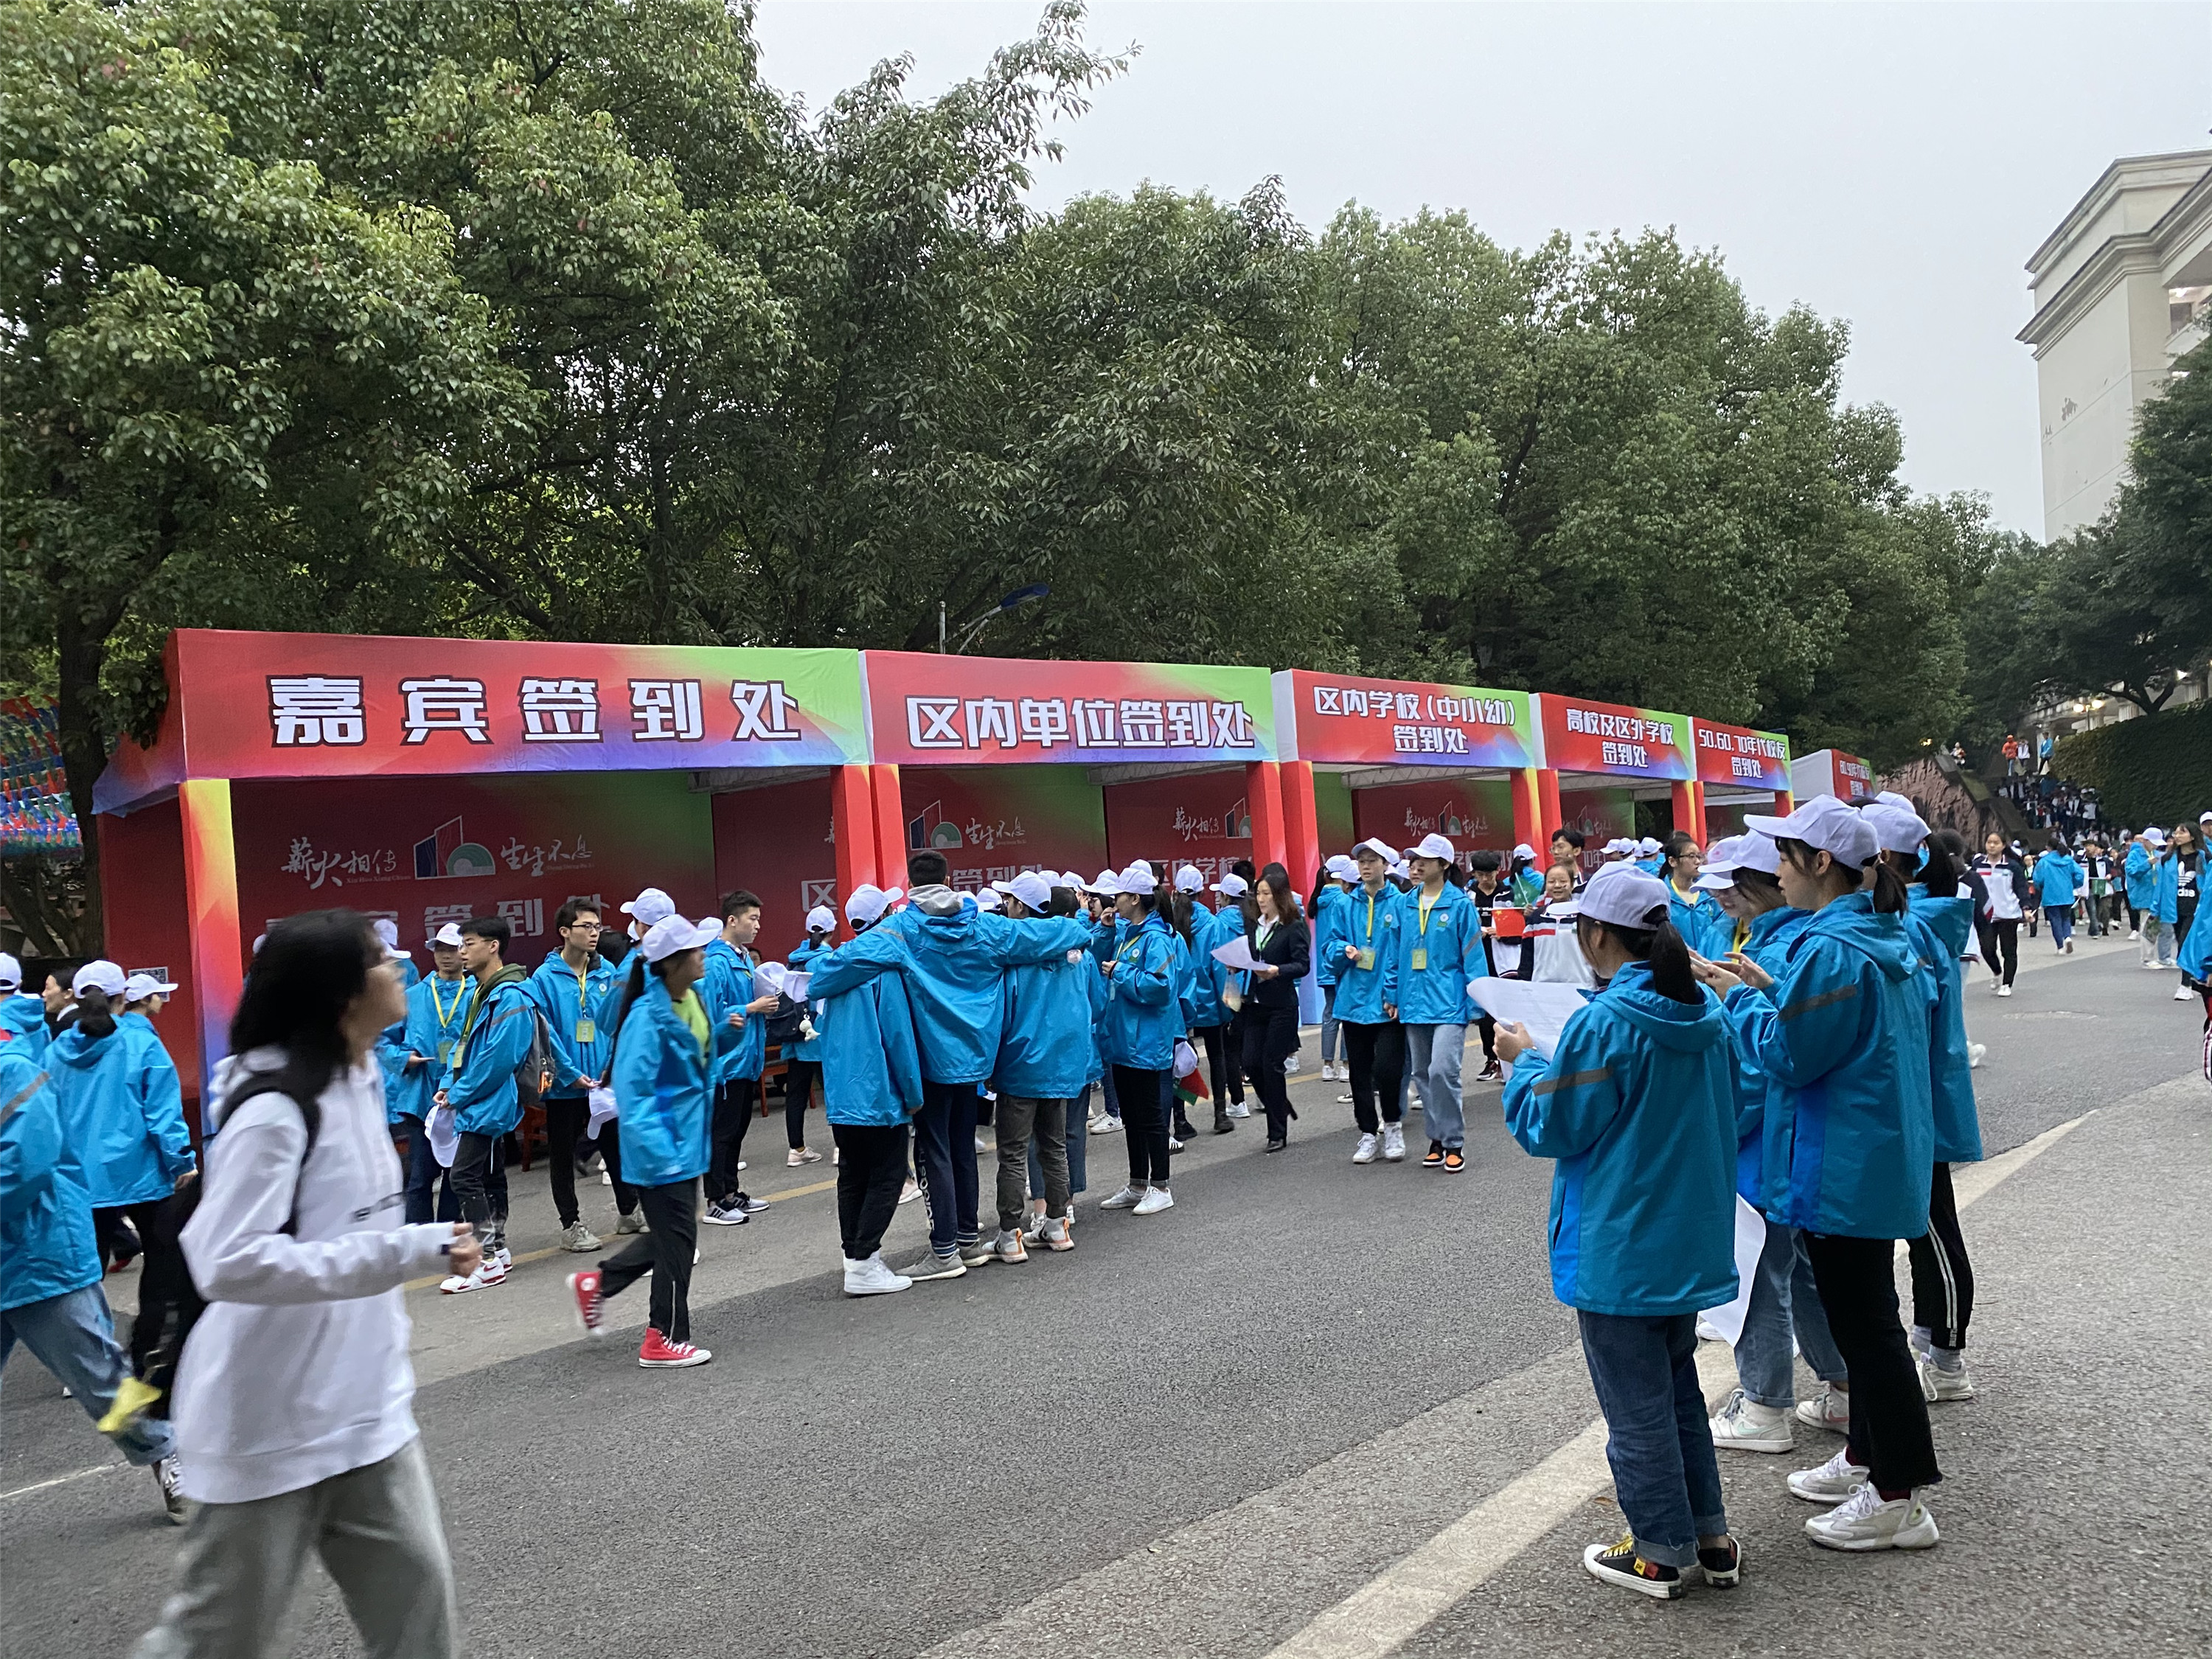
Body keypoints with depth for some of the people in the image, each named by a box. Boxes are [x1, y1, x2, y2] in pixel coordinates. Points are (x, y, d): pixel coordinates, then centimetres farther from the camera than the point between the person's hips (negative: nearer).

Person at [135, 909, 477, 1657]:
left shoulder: (361, 1077, 4)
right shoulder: (273, 1107, -23)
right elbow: (229, 1264, -31)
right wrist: (413, 1249, -32)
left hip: (364, 1402, 7)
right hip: (270, 1421, -7)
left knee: (416, 1592, 7)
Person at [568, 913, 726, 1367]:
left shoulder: (691, 1000, 3)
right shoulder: (648, 1016, -22)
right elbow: (632, 1090, -25)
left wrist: (731, 1030, 1)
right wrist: (658, 1151, -31)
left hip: (686, 1139, 9)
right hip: (663, 1147, -9)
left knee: (671, 1235, 20)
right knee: (676, 1238, 2)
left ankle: (596, 1284, 37)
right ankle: (665, 1340, 17)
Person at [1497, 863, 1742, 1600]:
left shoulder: (1602, 1025, -22)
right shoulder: (1704, 1015, 1)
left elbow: (1550, 1130, -14)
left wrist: (1524, 1061, 0)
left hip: (1620, 1250, -7)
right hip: (1691, 1242, 8)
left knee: (1636, 1407, 7)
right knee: (1678, 1388, 22)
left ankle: (1661, 1554, 19)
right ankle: (1709, 1537, 30)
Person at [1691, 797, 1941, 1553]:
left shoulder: (1828, 949, -23)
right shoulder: (1888, 938, 9)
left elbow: (1788, 1054, -21)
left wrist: (1739, 998, -8)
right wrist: (1770, 988, 8)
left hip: (1842, 1170, -10)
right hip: (1880, 1159, 10)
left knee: (1863, 1321, 1)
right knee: (1866, 1313, 20)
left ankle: (1898, 1497, 12)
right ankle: (1867, 1456, 35)